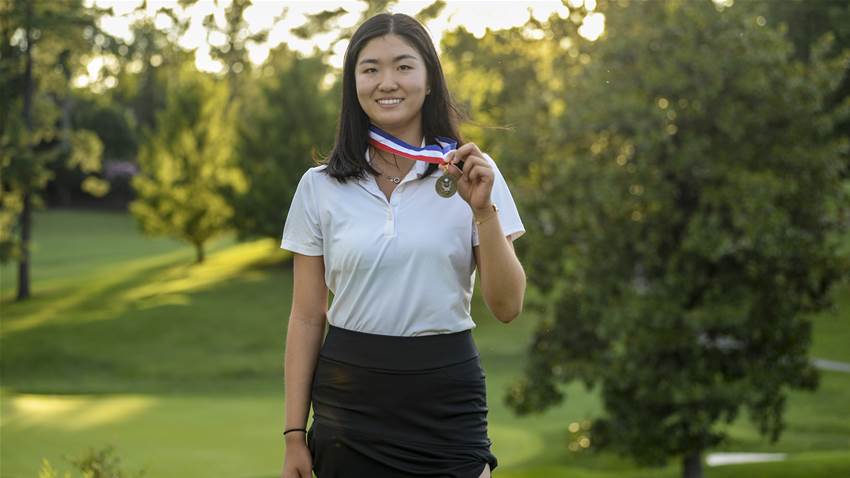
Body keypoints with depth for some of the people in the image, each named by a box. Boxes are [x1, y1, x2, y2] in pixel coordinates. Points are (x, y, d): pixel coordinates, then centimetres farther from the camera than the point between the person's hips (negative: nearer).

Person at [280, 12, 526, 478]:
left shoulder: (470, 174, 0)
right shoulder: (319, 186, 2)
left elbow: (507, 308, -4)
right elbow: (307, 318, 4)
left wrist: (484, 210, -16)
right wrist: (294, 435, 1)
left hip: (447, 400, -1)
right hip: (349, 400, 1)